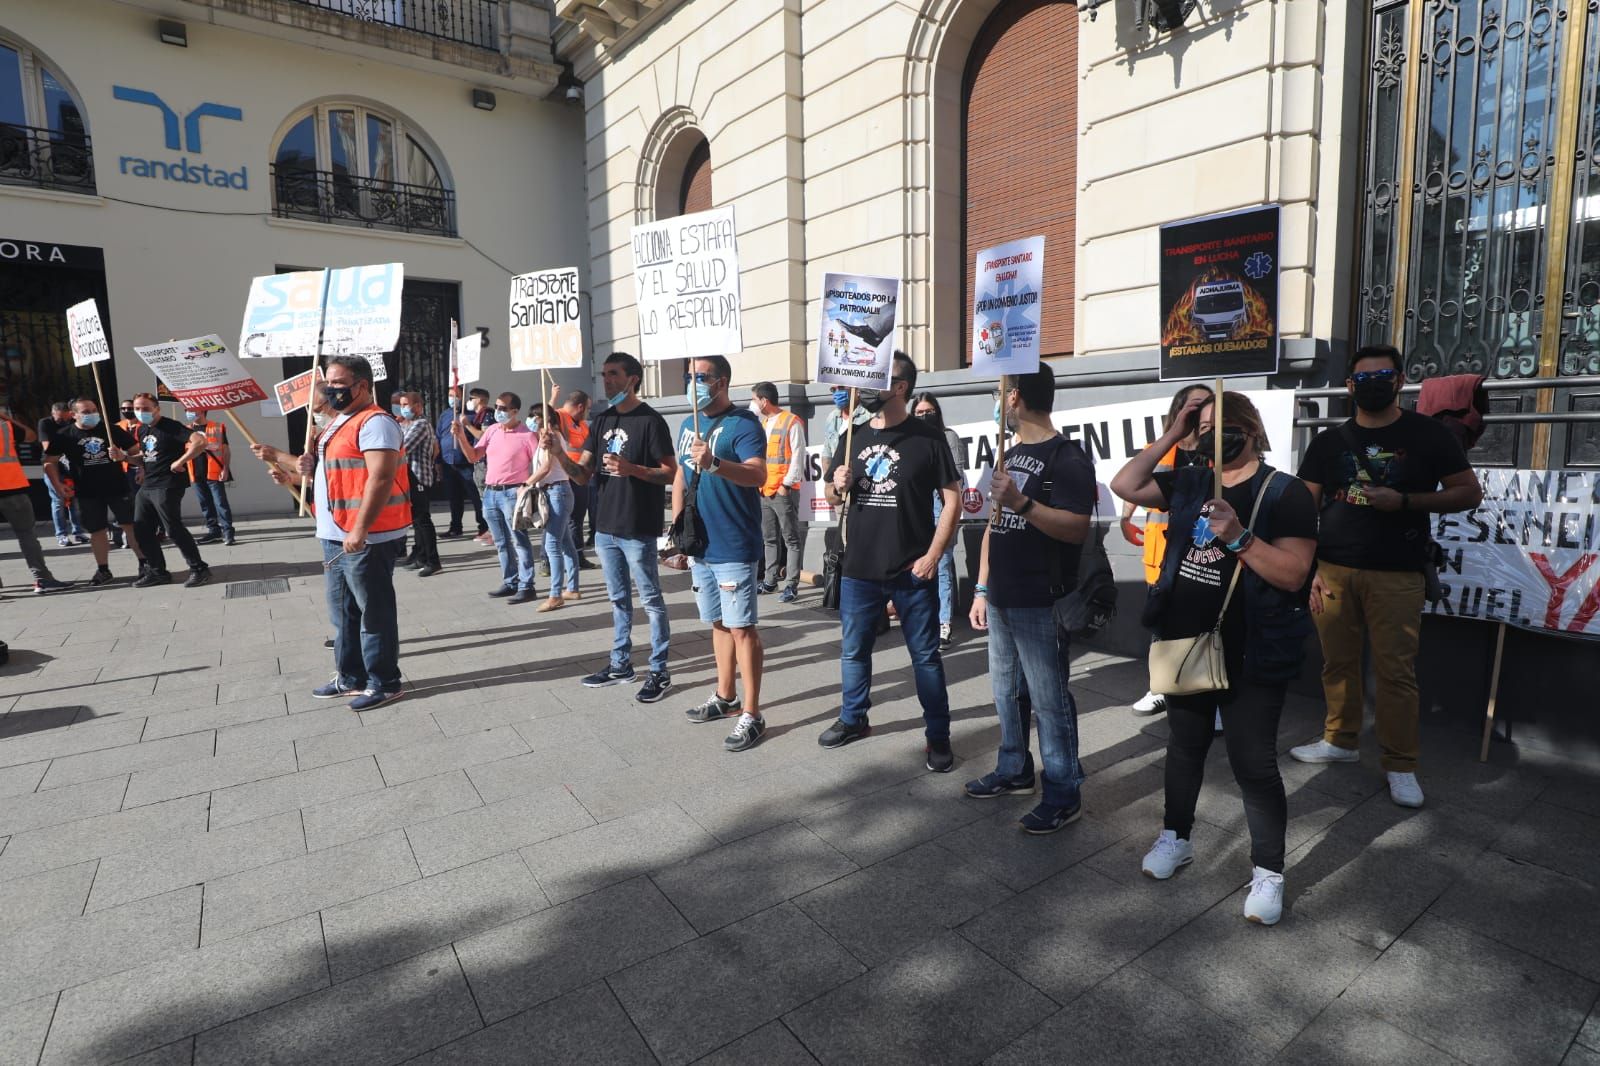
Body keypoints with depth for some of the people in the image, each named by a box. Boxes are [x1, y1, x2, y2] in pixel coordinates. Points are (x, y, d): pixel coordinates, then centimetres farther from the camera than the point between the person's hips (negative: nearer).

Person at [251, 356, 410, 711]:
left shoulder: (374, 422, -14)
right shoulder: (336, 424, 20)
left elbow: (381, 478, -23)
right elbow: (323, 469, 31)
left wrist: (360, 529, -26)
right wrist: (284, 463, 19)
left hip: (367, 539, -11)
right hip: (336, 537, 11)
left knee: (374, 611, -2)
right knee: (343, 612, 17)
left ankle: (385, 682, 9)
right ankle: (351, 677, 29)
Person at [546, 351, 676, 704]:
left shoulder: (650, 421, -9)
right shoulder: (602, 422, 11)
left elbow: (670, 473, -12)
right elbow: (582, 475, 8)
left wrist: (631, 468, -26)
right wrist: (559, 453, -10)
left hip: (638, 530, -7)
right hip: (605, 528, 7)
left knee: (651, 600, 2)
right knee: (618, 599, 17)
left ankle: (659, 671, 12)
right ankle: (620, 664, 29)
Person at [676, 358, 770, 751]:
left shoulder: (743, 423, -13)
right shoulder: (688, 424, 12)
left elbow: (758, 475, -28)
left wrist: (713, 463, -44)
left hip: (734, 547, -8)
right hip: (699, 545, 8)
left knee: (741, 628, -3)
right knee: (718, 623, 18)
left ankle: (751, 715, 7)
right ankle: (724, 696, 33)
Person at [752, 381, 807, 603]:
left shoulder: (791, 422, -7)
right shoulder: (762, 423, 16)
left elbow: (798, 456, -11)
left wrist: (787, 484, -15)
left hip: (784, 491, -8)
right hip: (764, 491, 8)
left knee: (791, 539, -2)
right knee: (770, 539, 13)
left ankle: (791, 585, 0)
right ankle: (771, 581, 22)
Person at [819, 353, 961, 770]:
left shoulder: (927, 438, -6)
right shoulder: (853, 438, 8)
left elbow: (952, 499, -5)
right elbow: (833, 497, 16)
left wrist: (932, 556, -11)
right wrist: (838, 487, -8)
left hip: (912, 573, -4)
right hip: (858, 571, 5)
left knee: (925, 655, 6)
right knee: (853, 651, 16)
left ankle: (938, 734, 21)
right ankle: (853, 718, 36)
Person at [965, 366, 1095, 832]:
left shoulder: (1066, 458, -11)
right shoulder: (1011, 454, 16)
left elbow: (1078, 528, -20)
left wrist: (1022, 502, -29)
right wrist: (982, 589, 15)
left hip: (1040, 603, -8)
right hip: (1002, 599, 9)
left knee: (1049, 700, -1)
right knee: (1006, 690, 18)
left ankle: (1064, 794, 12)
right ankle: (1014, 769, 34)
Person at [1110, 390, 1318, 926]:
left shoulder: (1285, 493, -10)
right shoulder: (1190, 483, 6)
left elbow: (1293, 575, -16)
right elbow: (1125, 485, 4)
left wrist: (1239, 537, -29)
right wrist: (1170, 436, -1)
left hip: (1249, 658, -5)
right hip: (1185, 645, 6)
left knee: (1253, 766, 3)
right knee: (1183, 748, 19)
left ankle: (1268, 872, 21)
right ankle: (1176, 837, 37)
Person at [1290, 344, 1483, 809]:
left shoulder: (1428, 434, 4)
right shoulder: (1329, 441, 9)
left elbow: (1470, 492, 3)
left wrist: (1404, 501, -12)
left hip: (1397, 576, -2)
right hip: (1332, 570, 2)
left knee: (1395, 671, -1)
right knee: (1338, 662, 9)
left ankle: (1400, 765, 10)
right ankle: (1341, 740, 24)